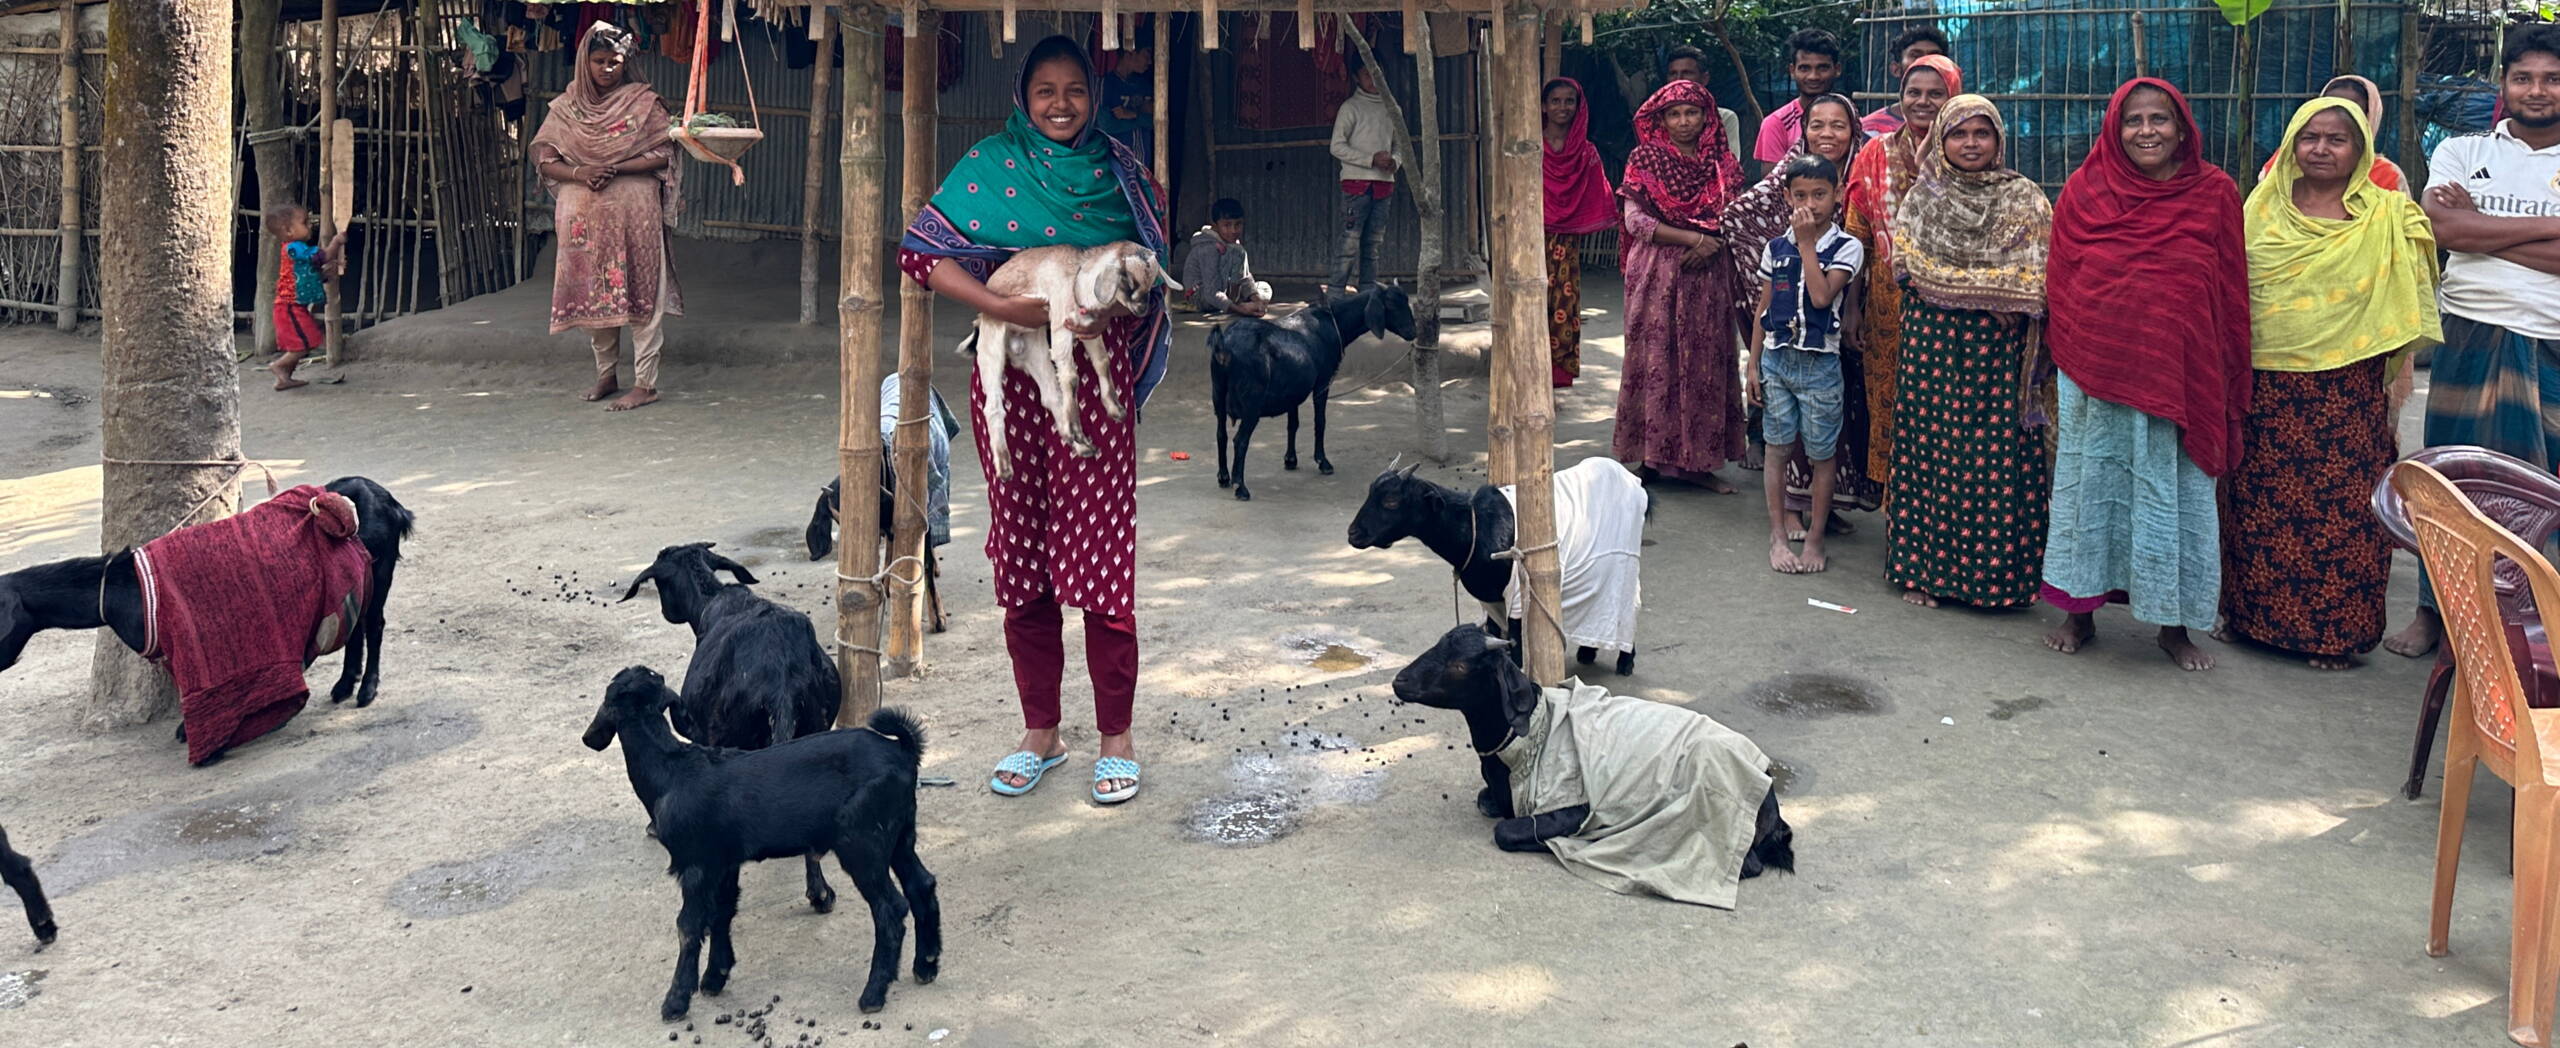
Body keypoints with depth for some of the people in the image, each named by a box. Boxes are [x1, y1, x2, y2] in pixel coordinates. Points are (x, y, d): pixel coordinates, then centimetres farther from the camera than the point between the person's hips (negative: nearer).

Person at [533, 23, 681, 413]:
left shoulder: (643, 102, 1)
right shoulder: (566, 107, 9)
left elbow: (663, 154, -5)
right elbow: (544, 157, 5)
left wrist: (614, 169, -16)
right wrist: (579, 172, -14)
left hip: (634, 213, -3)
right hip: (583, 216, 4)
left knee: (638, 293, -5)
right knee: (593, 294, 9)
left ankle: (645, 384, -3)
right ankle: (606, 375, 21)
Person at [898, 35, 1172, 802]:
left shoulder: (1118, 169, 8)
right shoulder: (991, 163, 4)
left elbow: (1151, 256, 9)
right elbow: (921, 253, -4)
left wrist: (1110, 299, -12)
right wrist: (1002, 305, -16)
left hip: (1096, 376, -1)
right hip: (1011, 375, 1)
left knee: (1100, 552, -4)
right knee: (1020, 556, 6)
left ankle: (1117, 739, 8)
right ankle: (1040, 734, 19)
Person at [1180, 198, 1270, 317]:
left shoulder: (1233, 243, 5)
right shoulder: (1209, 248, -24)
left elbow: (1246, 279, 1)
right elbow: (1211, 293, -31)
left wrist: (1256, 299, -19)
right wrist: (1240, 309, -39)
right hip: (1201, 297, -9)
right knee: (1236, 252, -23)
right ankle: (1236, 304, -21)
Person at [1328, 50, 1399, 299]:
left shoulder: (1390, 108, 16)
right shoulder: (1351, 107, 0)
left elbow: (1398, 144, 23)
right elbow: (1337, 146, -6)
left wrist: (1393, 161, -1)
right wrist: (1371, 159, -14)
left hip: (1383, 183, 5)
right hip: (1357, 182, -5)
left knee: (1372, 243, 7)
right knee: (1351, 241, -11)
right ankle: (1335, 294, -10)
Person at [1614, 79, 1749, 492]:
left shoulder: (1722, 164, 9)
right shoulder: (1645, 160, 0)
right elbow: (1635, 219, -9)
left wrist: (1712, 246, -10)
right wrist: (1693, 238, -15)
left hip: (1709, 275, 3)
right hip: (1656, 274, -3)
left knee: (1706, 363, 3)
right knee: (1655, 359, -2)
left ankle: (1696, 460, 8)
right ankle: (1652, 457, 4)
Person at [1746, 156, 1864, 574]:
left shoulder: (1846, 248, -5)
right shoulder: (1775, 247, 5)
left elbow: (1822, 296, -20)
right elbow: (1763, 308, 10)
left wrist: (1806, 243, -15)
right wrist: (1753, 363, 6)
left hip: (1820, 363, -3)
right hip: (1776, 358, 3)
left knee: (1821, 453, 4)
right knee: (1778, 448, 5)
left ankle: (1814, 538, 15)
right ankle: (1778, 535, 14)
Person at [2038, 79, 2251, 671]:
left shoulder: (2214, 193, 0)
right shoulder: (2084, 191, 1)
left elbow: (2231, 292, 3)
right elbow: (2059, 283, 6)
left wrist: (2228, 381, 2)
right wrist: (2062, 361, 6)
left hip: (2179, 374, -1)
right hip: (2093, 371, 1)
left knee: (2174, 489, 5)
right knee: (2090, 483, 9)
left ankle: (2174, 622, 18)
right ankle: (2080, 611, 22)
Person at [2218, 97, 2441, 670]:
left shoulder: (2389, 216, 2)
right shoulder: (2262, 209, 8)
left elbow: (2408, 301, 2)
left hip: (2346, 393, -2)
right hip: (2265, 389, 2)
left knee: (2344, 511, 0)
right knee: (2257, 508, 7)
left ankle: (2336, 631, 11)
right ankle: (2250, 614, 21)